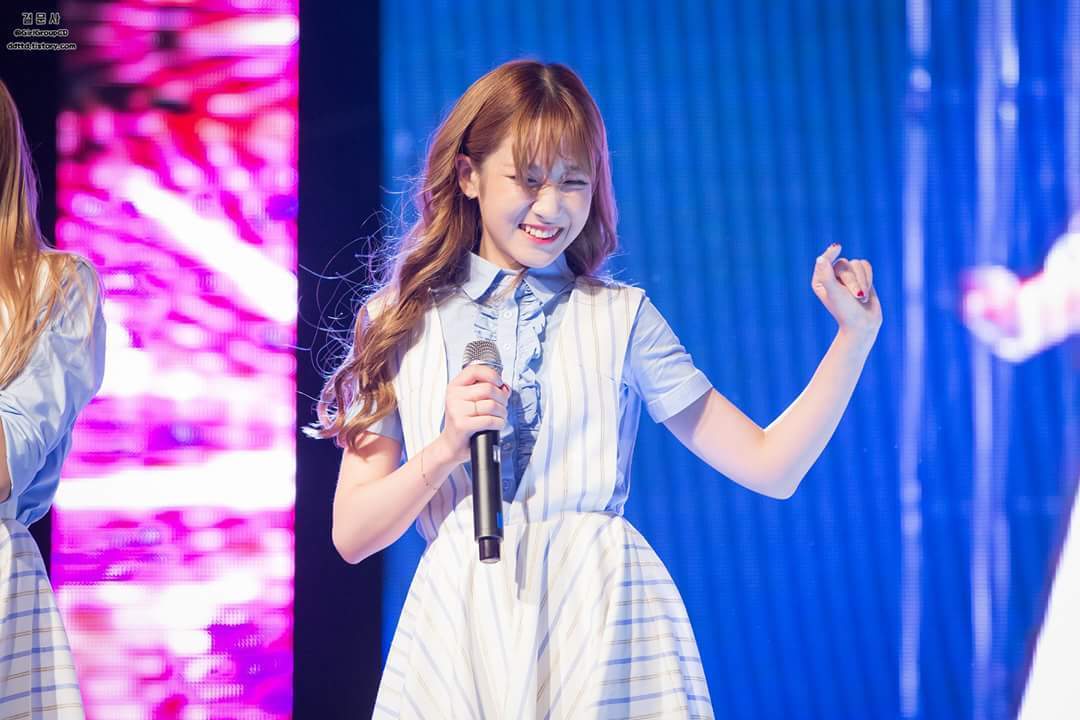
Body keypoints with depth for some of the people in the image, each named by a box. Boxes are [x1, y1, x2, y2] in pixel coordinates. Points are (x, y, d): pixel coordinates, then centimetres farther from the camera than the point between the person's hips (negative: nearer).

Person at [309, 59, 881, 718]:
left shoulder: (622, 318, 7)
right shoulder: (401, 324, 8)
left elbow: (770, 467, 4)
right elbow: (352, 535, 5)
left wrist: (857, 335, -4)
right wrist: (447, 448, -10)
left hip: (604, 627, 0)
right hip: (462, 635, 1)